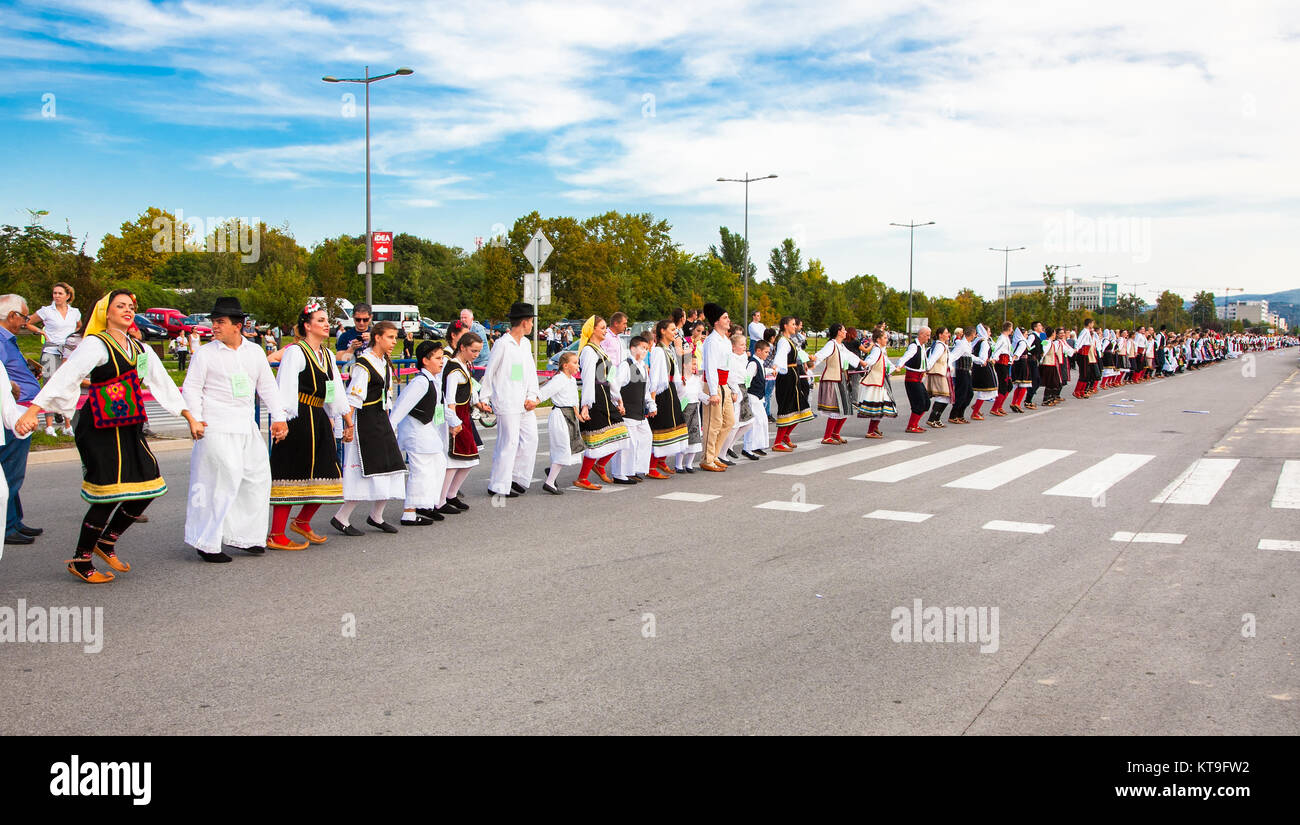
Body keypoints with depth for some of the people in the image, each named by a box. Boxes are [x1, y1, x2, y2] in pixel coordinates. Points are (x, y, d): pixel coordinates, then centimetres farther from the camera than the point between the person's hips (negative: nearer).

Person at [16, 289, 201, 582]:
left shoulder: (140, 349, 15)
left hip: (129, 430, 7)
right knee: (109, 495, -7)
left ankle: (107, 541, 24)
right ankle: (80, 561, 11)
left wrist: (190, 417, 23)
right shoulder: (95, 345, -7)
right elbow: (65, 377, -17)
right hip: (101, 430, -7)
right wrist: (31, 412, -27)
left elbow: (163, 383, 23)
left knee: (148, 486, 4)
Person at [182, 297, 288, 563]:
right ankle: (207, 543, 1)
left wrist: (279, 417, 8)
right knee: (220, 482, -9)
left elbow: (267, 386, 16)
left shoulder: (254, 351, 11)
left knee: (257, 478, 7)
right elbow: (191, 388, -1)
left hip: (247, 427, 5)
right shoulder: (205, 353, -1)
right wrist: (195, 419, -14)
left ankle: (245, 535, 20)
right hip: (216, 428, -5)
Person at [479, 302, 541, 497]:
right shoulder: (503, 343, -9)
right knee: (508, 443, -6)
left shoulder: (526, 344, 15)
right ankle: (498, 487, 2)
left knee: (530, 439, 9)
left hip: (524, 403, 8)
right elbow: (489, 372, -5)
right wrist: (484, 399, -4)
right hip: (507, 403, -8)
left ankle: (519, 479, 22)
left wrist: (532, 397, 3)